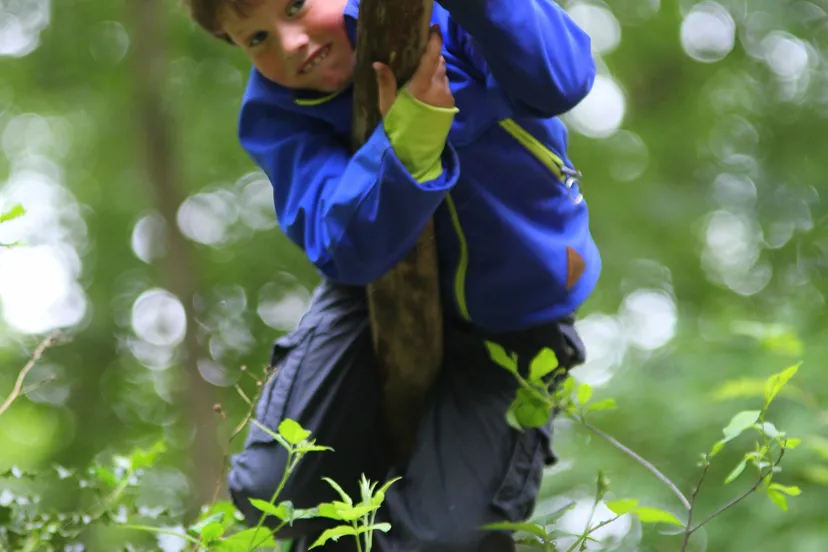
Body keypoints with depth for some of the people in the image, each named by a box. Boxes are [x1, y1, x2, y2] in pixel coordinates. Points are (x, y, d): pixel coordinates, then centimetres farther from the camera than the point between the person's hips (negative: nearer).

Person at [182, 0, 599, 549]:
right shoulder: (276, 114, -14)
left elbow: (561, 82, -37)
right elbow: (349, 249, -30)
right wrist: (406, 143, -47)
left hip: (511, 309, -2)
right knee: (272, 489, -6)